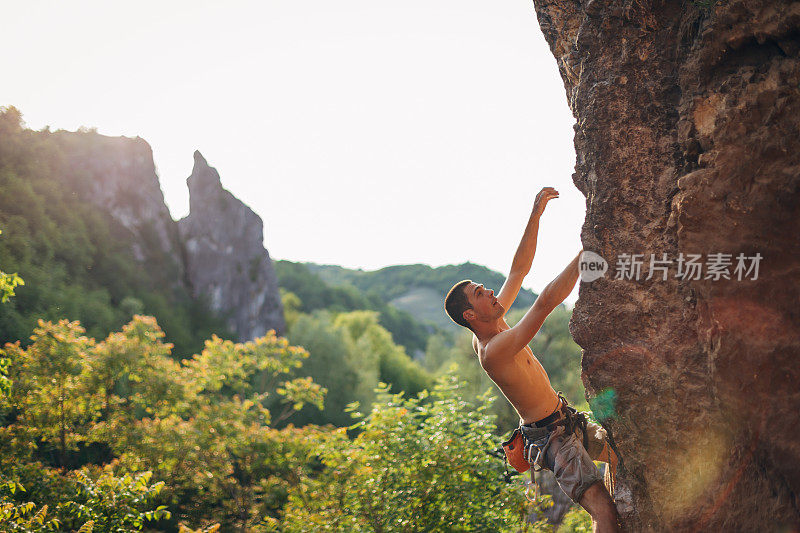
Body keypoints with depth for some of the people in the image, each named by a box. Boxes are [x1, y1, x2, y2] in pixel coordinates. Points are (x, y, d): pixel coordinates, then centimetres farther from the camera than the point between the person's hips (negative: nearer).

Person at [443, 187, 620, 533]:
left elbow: (519, 270, 5)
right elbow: (547, 302, -33)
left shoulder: (493, 325, 2)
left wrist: (535, 215, -2)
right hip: (552, 438, -10)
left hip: (568, 423, 10)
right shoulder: (492, 351, -27)